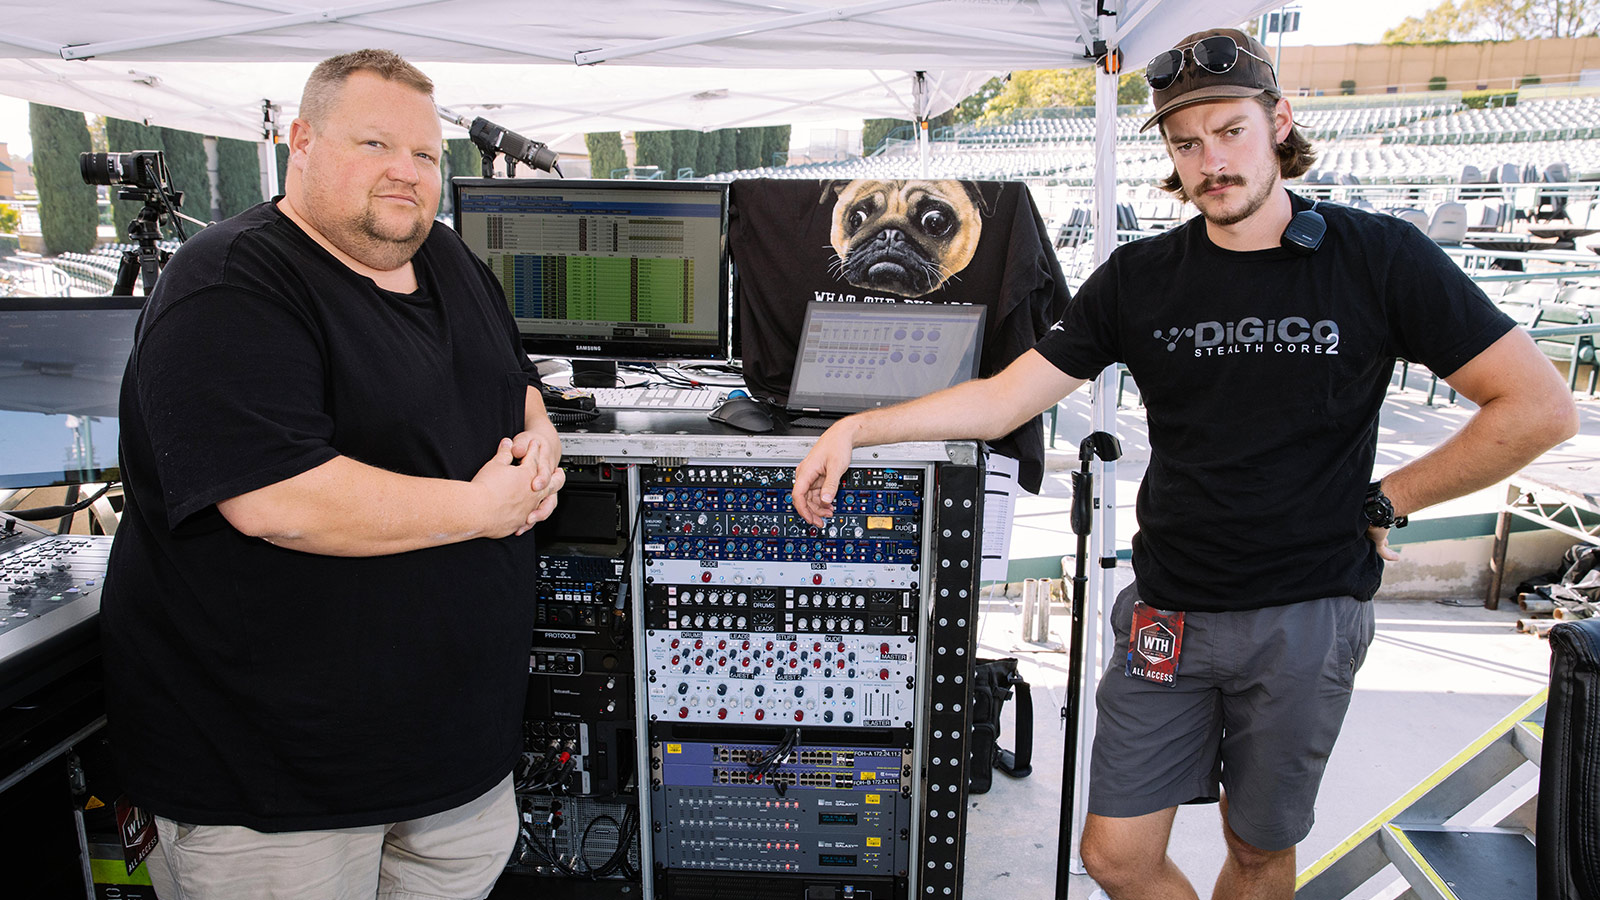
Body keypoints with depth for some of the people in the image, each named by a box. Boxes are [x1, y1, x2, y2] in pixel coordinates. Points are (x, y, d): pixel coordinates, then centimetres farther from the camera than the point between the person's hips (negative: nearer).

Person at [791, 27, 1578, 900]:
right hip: (1169, 613, 2)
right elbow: (1000, 400, -2)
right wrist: (854, 428, -11)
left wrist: (1384, 500, -4)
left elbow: (1540, 408, -3)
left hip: (1308, 615, -1)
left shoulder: (1379, 258, -5)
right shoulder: (1139, 278, 1)